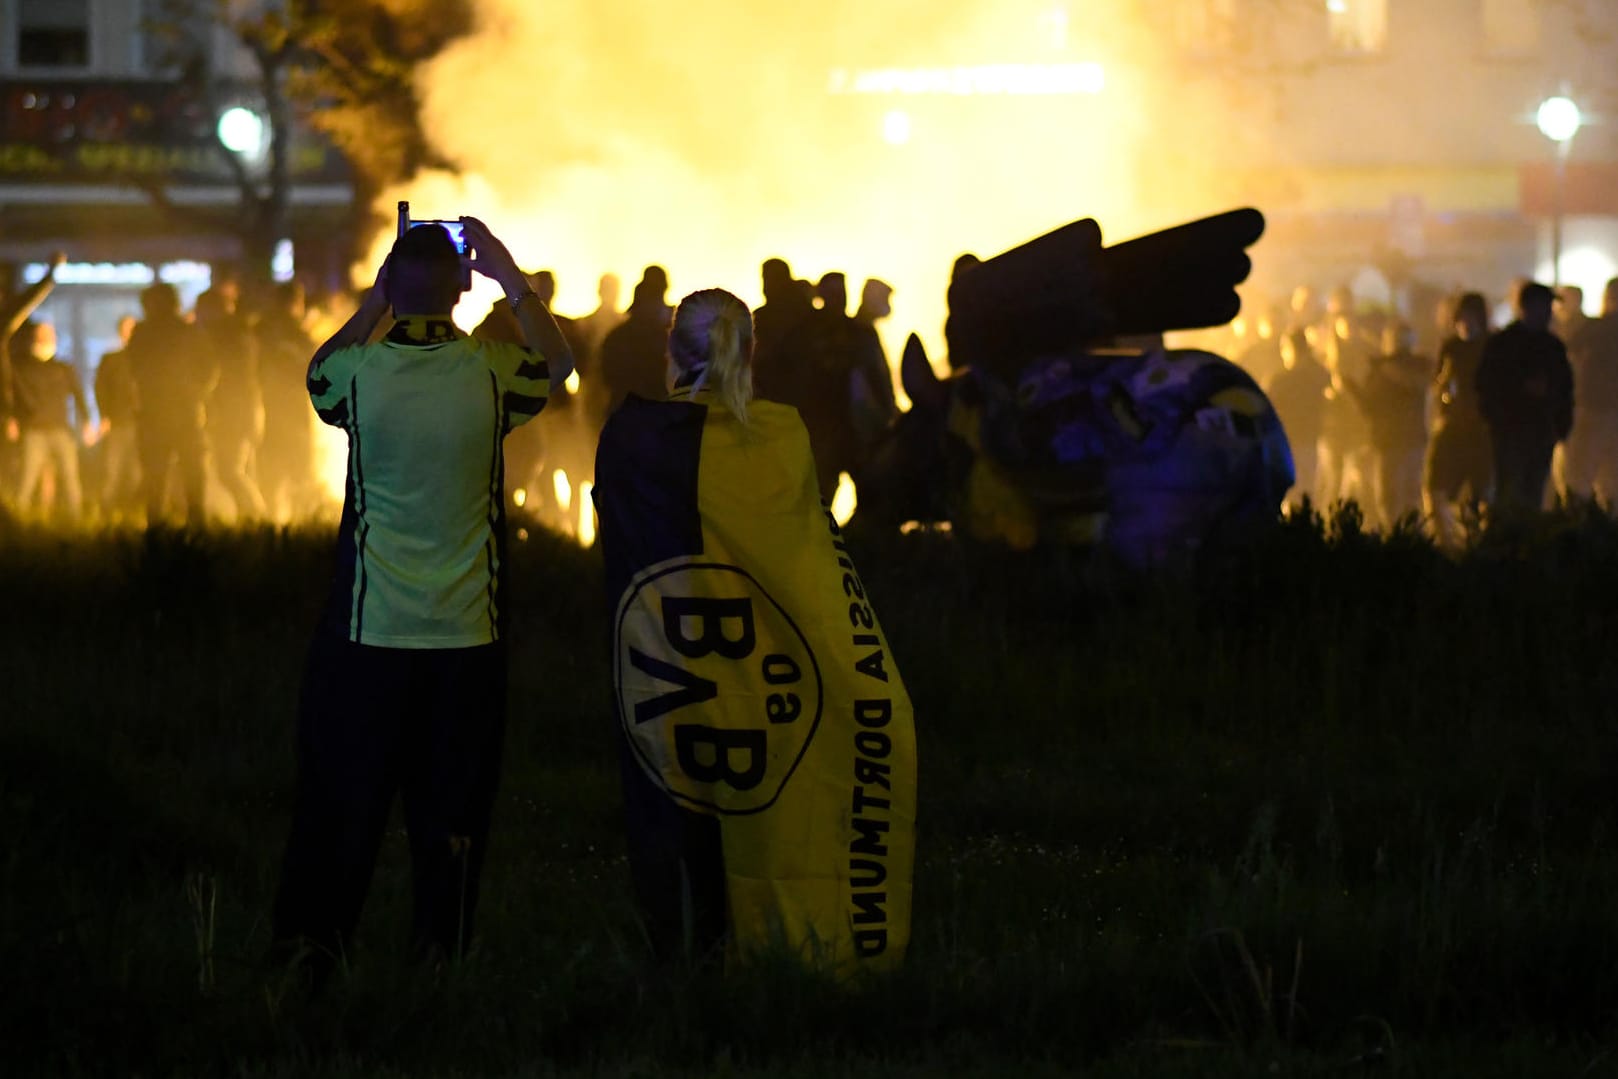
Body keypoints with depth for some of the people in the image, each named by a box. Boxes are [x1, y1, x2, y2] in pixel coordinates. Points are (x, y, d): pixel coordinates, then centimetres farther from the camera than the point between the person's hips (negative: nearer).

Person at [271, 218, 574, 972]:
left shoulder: (362, 370, -9)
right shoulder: (489, 372, -10)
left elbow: (318, 373, 17)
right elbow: (556, 360, 14)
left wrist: (373, 304, 16)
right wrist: (510, 278, 13)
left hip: (367, 629, 0)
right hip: (468, 630, 0)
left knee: (342, 799, 8)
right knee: (451, 807, 7)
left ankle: (307, 945, 13)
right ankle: (439, 955, 10)